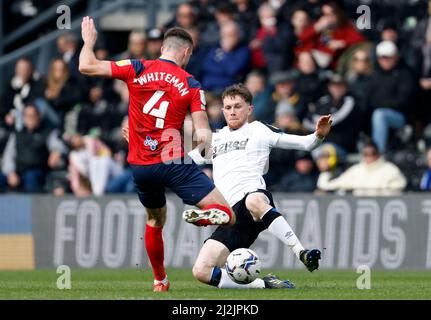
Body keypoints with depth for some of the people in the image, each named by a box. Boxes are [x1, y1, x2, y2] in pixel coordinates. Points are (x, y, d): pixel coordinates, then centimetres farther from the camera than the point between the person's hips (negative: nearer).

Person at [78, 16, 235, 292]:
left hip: (140, 166, 3)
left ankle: (160, 280, 31)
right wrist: (203, 134, 17)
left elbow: (87, 66, -3)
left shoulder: (137, 70, 0)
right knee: (227, 215, -5)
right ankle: (207, 215, -37)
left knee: (155, 220, 29)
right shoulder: (190, 84, -1)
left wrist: (89, 41, 15)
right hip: (174, 163, -3)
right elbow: (203, 135, -7)